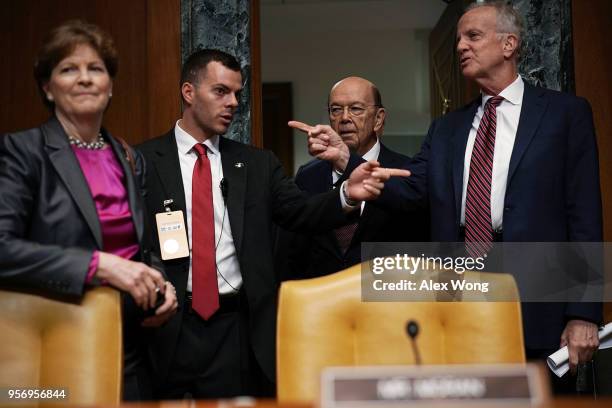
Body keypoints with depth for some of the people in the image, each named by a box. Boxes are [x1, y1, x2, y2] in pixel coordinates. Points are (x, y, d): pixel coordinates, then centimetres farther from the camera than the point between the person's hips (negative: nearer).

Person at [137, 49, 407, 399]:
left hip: (237, 329, 2)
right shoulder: (144, 161, 1)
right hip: (166, 326, -2)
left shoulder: (258, 163, 9)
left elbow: (301, 212, -3)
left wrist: (348, 194, -21)